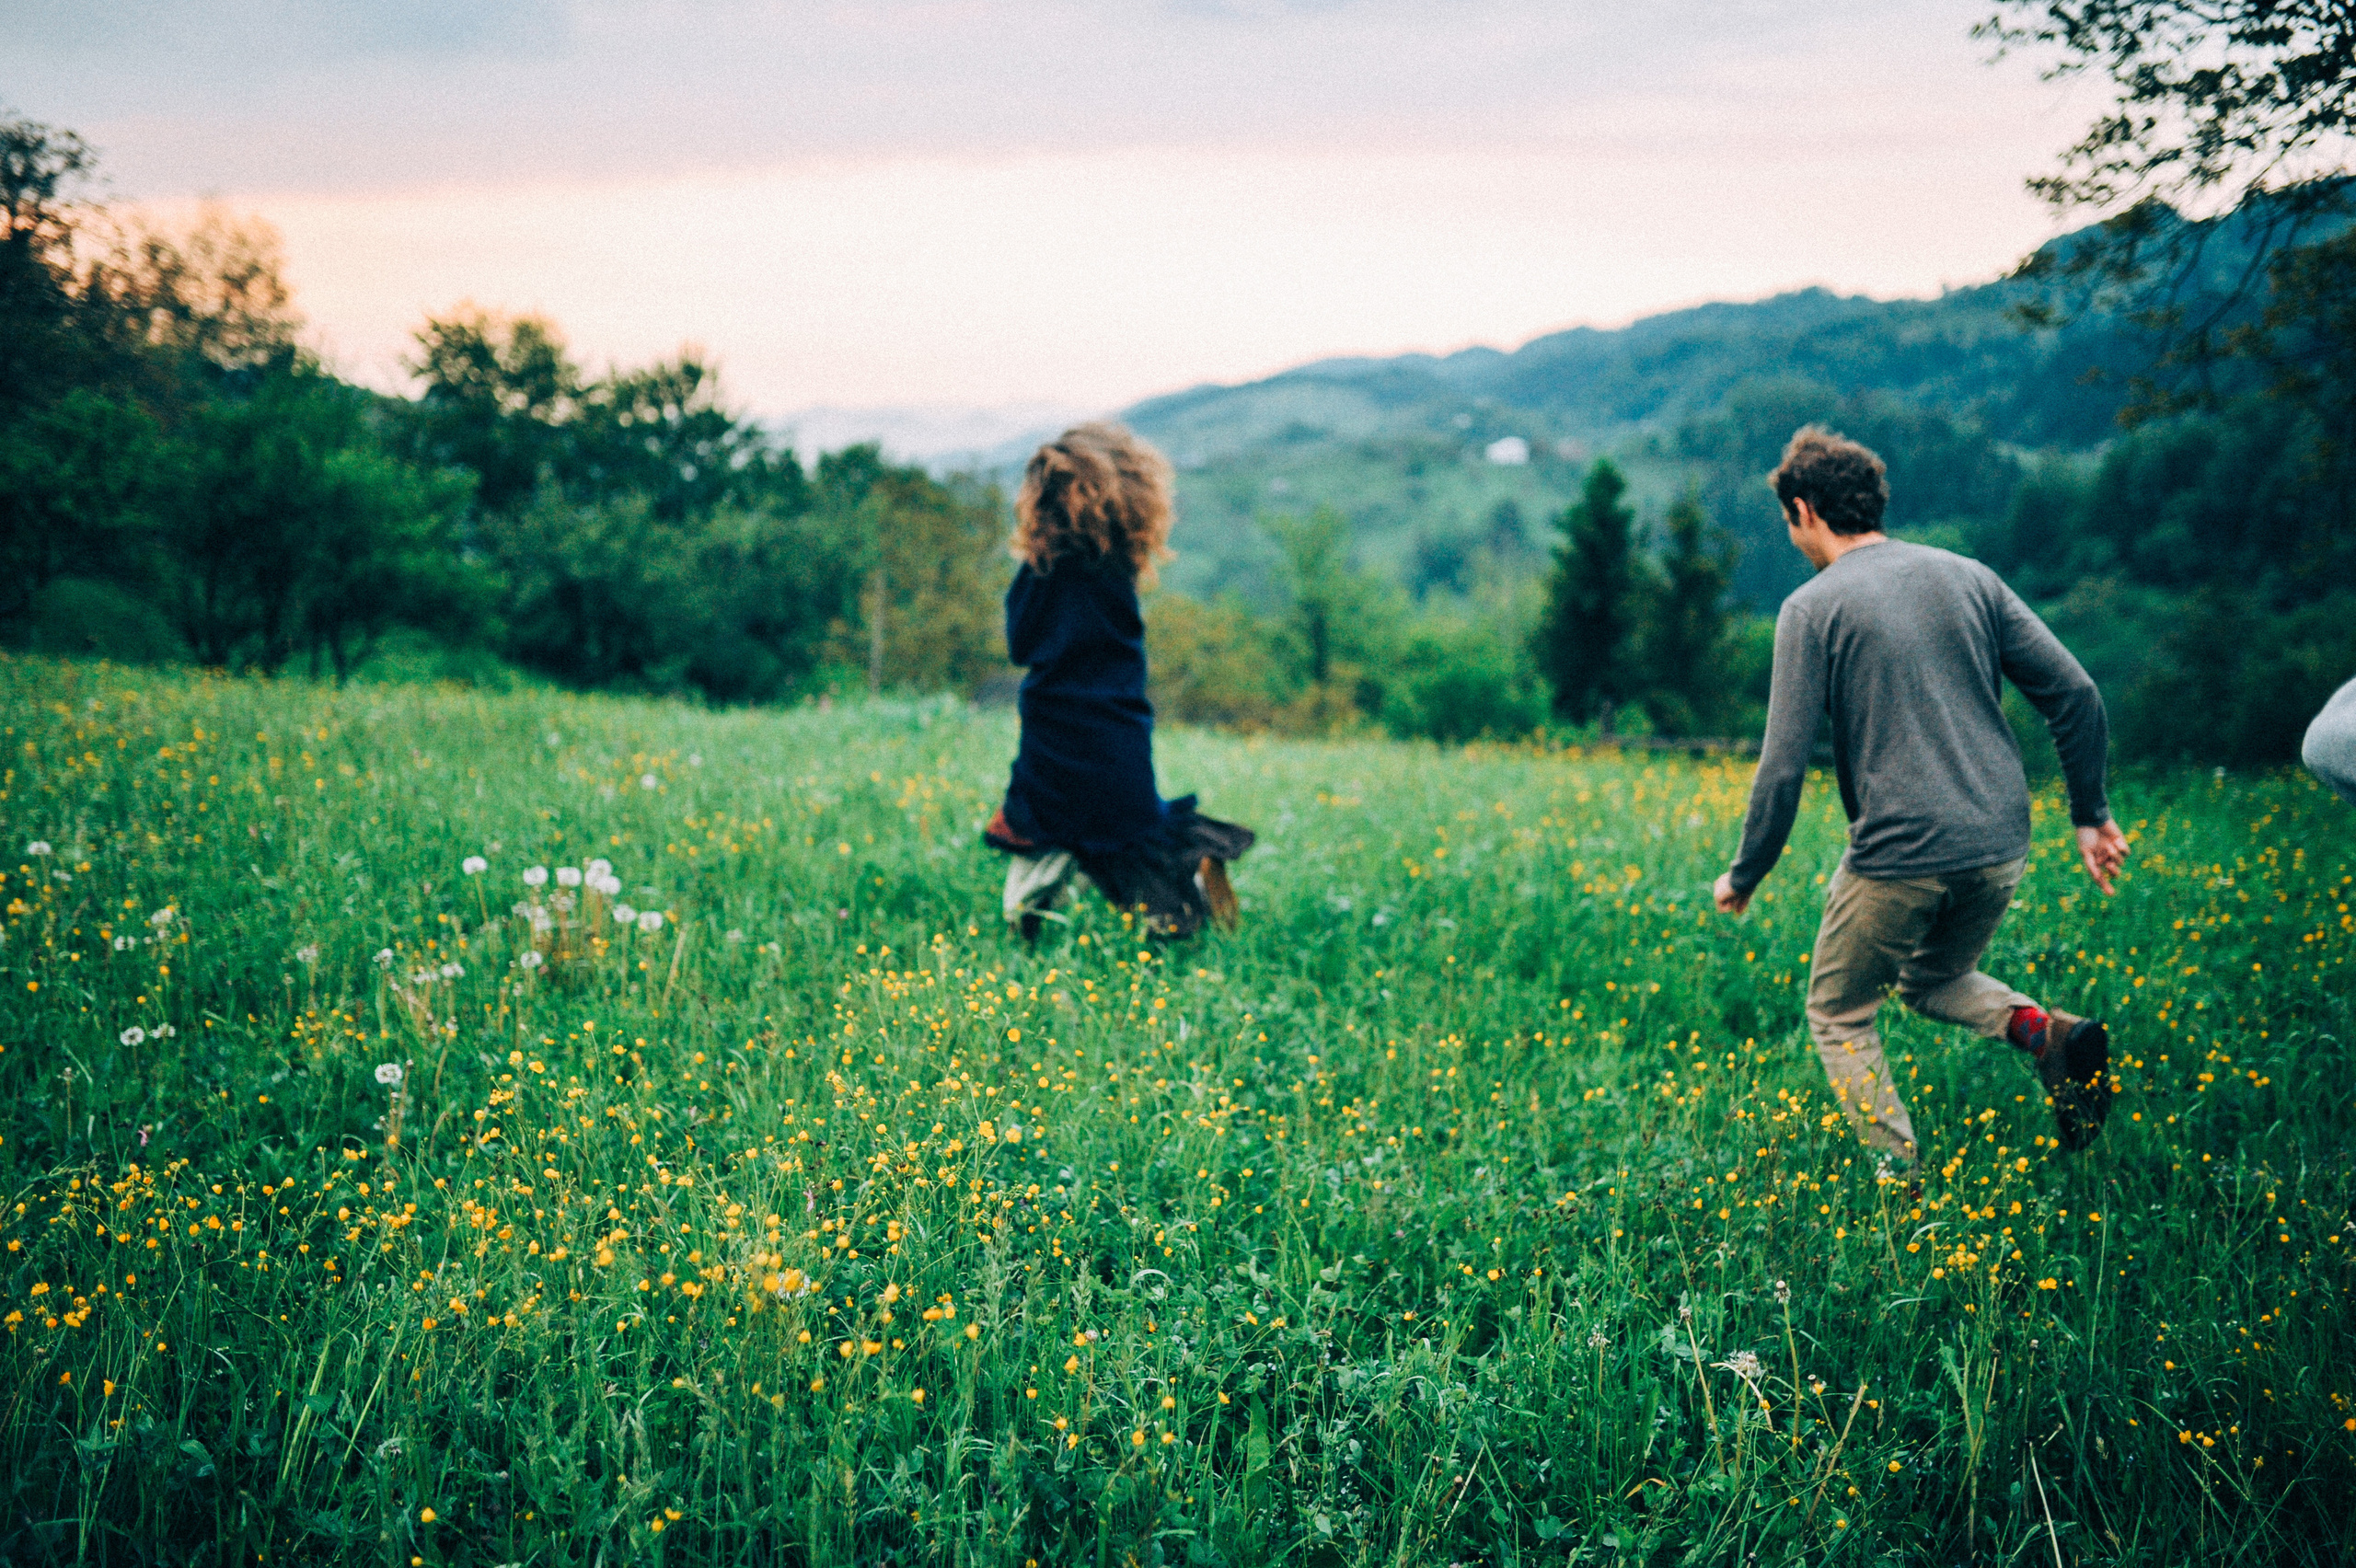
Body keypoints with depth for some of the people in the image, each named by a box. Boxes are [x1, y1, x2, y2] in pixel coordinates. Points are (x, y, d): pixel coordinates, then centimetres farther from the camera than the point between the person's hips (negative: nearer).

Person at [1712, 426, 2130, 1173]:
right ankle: (2045, 1031, 1)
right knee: (1935, 981, 29)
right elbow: (2077, 696, 6)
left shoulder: (1813, 608, -5)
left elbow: (1784, 764, -9)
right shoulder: (1968, 577, 9)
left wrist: (1743, 876, 3)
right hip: (1998, 844, 5)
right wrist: (2091, 816, 15)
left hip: (1898, 854, -5)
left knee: (1839, 1014, 15)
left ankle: (1902, 1176, 3)